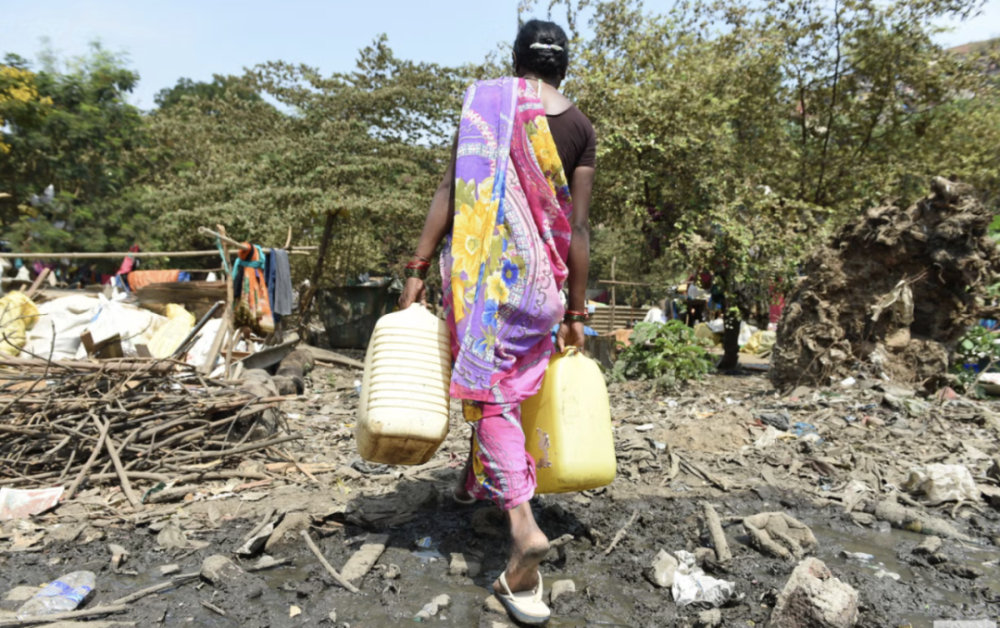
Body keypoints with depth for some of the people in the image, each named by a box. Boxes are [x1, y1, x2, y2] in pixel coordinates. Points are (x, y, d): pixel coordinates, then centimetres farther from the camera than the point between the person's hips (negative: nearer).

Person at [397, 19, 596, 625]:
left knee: (492, 383, -1)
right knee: (515, 381, 18)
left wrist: (418, 267, -3)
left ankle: (523, 523, -14)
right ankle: (478, 477, 38)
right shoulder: (580, 126, 5)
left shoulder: (487, 101, 3)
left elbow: (451, 189, -5)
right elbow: (578, 225, 0)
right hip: (539, 271, 2)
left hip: (478, 262, -1)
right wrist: (577, 312, 4)